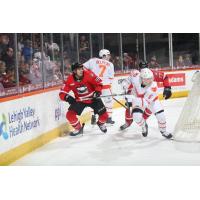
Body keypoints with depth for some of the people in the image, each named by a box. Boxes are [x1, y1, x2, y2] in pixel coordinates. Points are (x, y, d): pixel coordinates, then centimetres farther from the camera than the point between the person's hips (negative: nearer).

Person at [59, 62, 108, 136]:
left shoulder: (89, 74, -22)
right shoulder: (70, 80, -19)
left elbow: (98, 83, -10)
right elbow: (62, 93, -15)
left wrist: (97, 91, -26)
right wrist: (67, 97, -35)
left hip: (93, 98, -1)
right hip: (80, 100, 1)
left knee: (104, 114, -6)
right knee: (70, 115, -15)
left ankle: (101, 123, 32)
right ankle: (78, 128, 12)